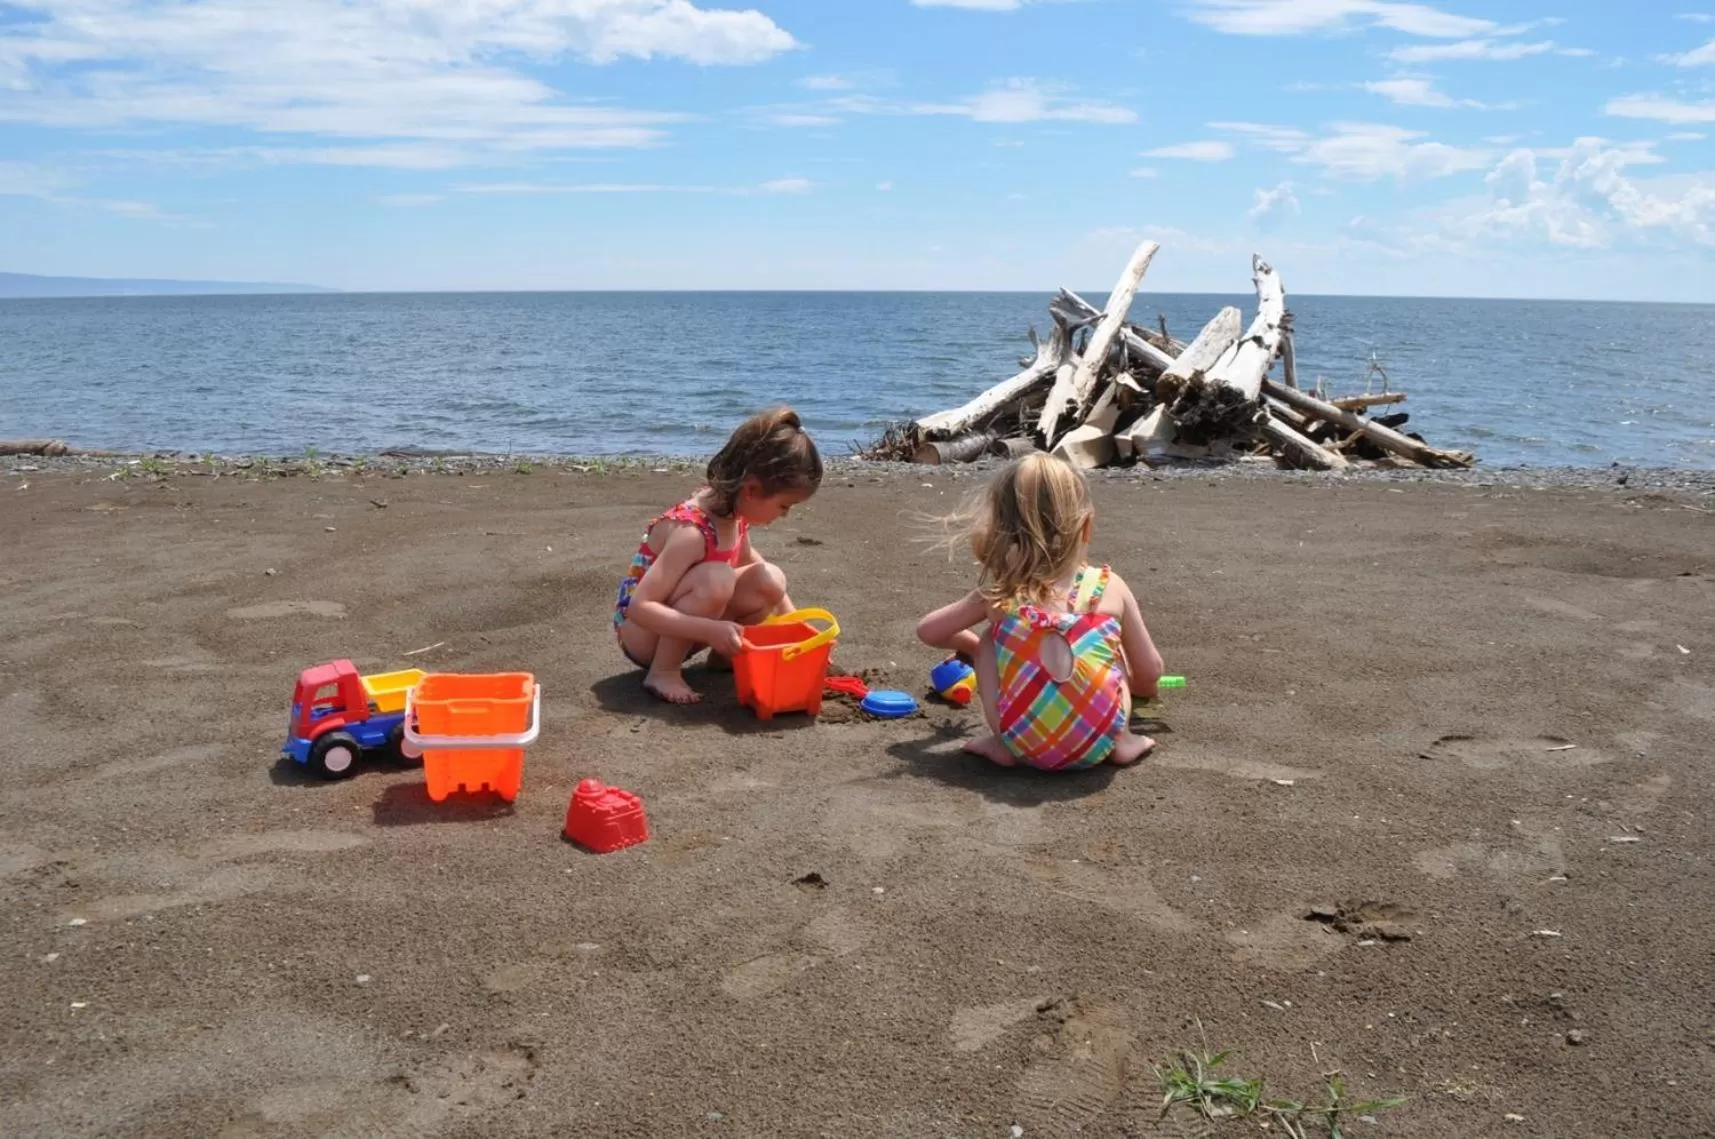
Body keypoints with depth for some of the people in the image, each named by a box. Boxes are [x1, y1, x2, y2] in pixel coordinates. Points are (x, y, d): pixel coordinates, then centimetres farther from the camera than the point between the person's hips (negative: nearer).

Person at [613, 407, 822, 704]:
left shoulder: (735, 514, -7)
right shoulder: (691, 531, -31)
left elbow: (751, 563, 14)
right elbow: (640, 607, -34)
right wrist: (711, 630, -43)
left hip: (678, 630, 8)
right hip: (641, 632, -8)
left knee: (770, 581, -12)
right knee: (716, 579, -34)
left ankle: (725, 654, 10)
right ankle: (663, 671, -18)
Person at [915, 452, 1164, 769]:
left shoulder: (998, 592, 8)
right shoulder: (1110, 587, 7)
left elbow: (928, 631, 21)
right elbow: (1150, 671, 17)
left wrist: (969, 644, 42)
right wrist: (1141, 687, 42)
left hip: (1023, 743, 0)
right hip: (1099, 743, 1)